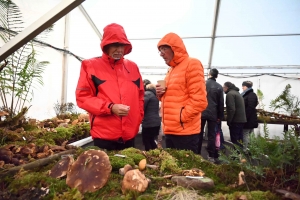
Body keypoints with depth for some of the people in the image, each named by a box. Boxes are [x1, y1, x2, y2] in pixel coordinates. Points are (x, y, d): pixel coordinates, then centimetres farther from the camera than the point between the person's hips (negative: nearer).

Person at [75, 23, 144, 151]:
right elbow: (82, 97, -6)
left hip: (129, 135, 4)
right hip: (104, 135, -4)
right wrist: (110, 108, -17)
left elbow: (140, 95, 17)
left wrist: (138, 118, 7)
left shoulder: (132, 67, 11)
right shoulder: (90, 65, -1)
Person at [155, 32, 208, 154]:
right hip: (170, 130, 8)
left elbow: (199, 100, -15)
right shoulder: (171, 69, 19)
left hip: (185, 131, -8)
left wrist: (181, 117, -15)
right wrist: (160, 94, 5)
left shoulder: (192, 64, -7)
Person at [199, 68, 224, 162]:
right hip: (213, 114, 1)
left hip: (201, 112, 0)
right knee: (211, 134, 7)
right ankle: (211, 156, 10)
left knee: (199, 133, 9)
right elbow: (221, 103, 3)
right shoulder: (219, 87, 1)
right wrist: (220, 116, 11)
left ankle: (197, 154, 14)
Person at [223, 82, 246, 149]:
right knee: (239, 140, 15)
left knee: (234, 140, -5)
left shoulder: (230, 94, -11)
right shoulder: (237, 93, 19)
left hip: (236, 120, -10)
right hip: (241, 119, 10)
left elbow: (231, 109, -21)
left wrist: (228, 120, -14)